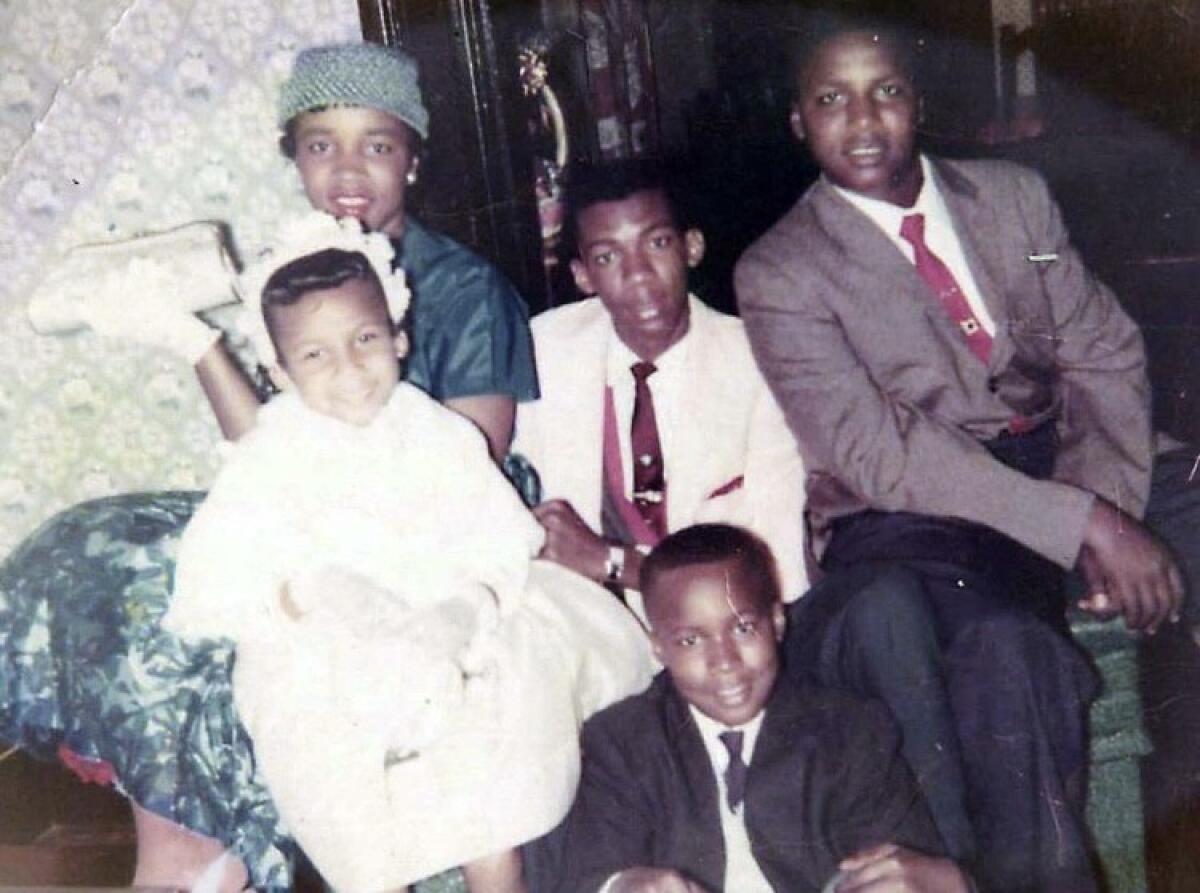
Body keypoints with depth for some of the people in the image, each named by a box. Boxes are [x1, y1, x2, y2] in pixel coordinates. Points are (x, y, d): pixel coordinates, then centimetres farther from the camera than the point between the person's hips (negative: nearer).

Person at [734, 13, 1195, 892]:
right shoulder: (778, 274, -3)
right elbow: (877, 452, -13)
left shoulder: (1014, 194, 12)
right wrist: (1082, 525, -21)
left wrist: (1110, 507, -13)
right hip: (906, 514, -5)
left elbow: (1104, 355, 8)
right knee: (1002, 648, -34)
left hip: (1062, 465, 5)